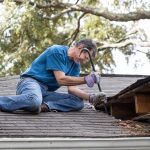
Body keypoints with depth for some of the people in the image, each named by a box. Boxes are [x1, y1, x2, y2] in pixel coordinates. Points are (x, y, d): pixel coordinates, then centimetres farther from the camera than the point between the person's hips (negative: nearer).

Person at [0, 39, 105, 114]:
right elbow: (61, 79, -14)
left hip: (46, 92, 8)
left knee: (79, 103, -9)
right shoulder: (57, 51, -9)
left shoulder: (76, 65, 15)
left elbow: (72, 88, 7)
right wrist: (86, 79, -15)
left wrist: (90, 97, -9)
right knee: (34, 100, -44)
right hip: (30, 82, -8)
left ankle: (44, 106, -24)